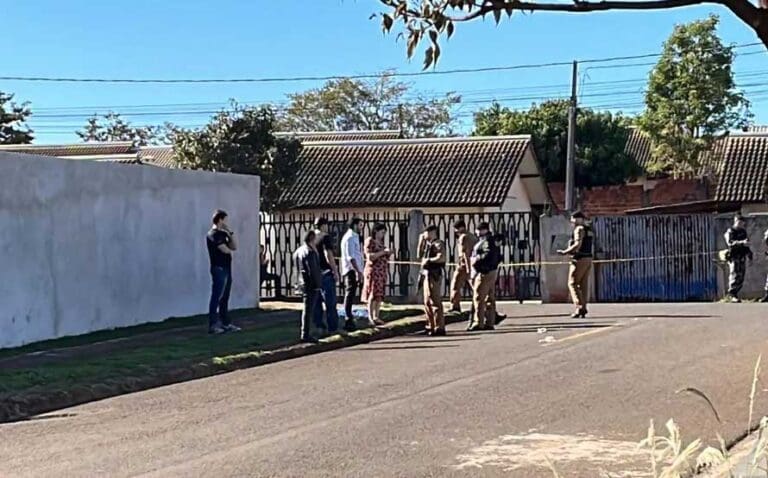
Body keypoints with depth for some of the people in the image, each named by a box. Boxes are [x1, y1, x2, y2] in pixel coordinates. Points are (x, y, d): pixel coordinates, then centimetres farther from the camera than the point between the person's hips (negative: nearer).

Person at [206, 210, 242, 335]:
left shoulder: (222, 234, 18)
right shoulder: (213, 234, -11)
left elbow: (234, 247, 14)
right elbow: (225, 249, -19)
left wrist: (230, 232, 8)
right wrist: (229, 250, 5)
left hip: (226, 268, 9)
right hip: (219, 269, -9)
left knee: (224, 298, 12)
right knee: (216, 297, -8)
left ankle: (226, 323, 17)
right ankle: (212, 325, -8)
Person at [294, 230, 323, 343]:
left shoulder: (298, 251, 13)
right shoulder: (310, 252, -16)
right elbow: (313, 270, -21)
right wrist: (318, 284, -16)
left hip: (303, 283, 9)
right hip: (312, 284, -9)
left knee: (307, 309, 17)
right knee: (308, 309, -5)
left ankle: (303, 333, 21)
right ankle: (305, 335, -3)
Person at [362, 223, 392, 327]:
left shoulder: (381, 242, 15)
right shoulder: (369, 241, -6)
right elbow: (370, 256, -15)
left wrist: (388, 253, 4)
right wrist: (383, 252, -17)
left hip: (382, 271, 7)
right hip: (373, 270, -7)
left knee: (380, 295, 5)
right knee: (373, 294, -8)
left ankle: (376, 317, 9)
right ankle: (371, 318, -6)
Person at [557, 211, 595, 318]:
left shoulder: (579, 229, -10)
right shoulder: (589, 230, 18)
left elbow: (578, 244, -22)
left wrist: (565, 252, -17)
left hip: (579, 259, -9)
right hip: (588, 259, 9)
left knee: (572, 283, -6)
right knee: (583, 284, 9)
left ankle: (579, 307, -16)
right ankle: (583, 308, 6)